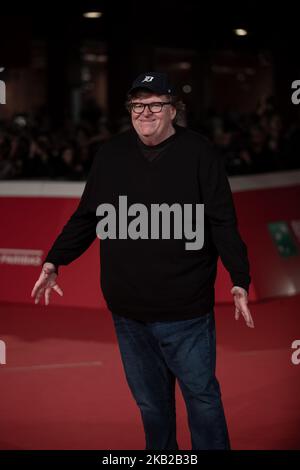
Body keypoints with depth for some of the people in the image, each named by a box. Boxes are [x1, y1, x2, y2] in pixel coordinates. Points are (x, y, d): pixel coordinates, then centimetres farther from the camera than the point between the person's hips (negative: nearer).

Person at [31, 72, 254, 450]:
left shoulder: (199, 154, -5)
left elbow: (223, 223, -6)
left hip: (186, 312, -3)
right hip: (127, 310, 4)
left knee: (202, 395, 4)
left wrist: (240, 281, -13)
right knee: (149, 402, 14)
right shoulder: (110, 155, 5)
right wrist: (53, 263, 9)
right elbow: (85, 217, 13)